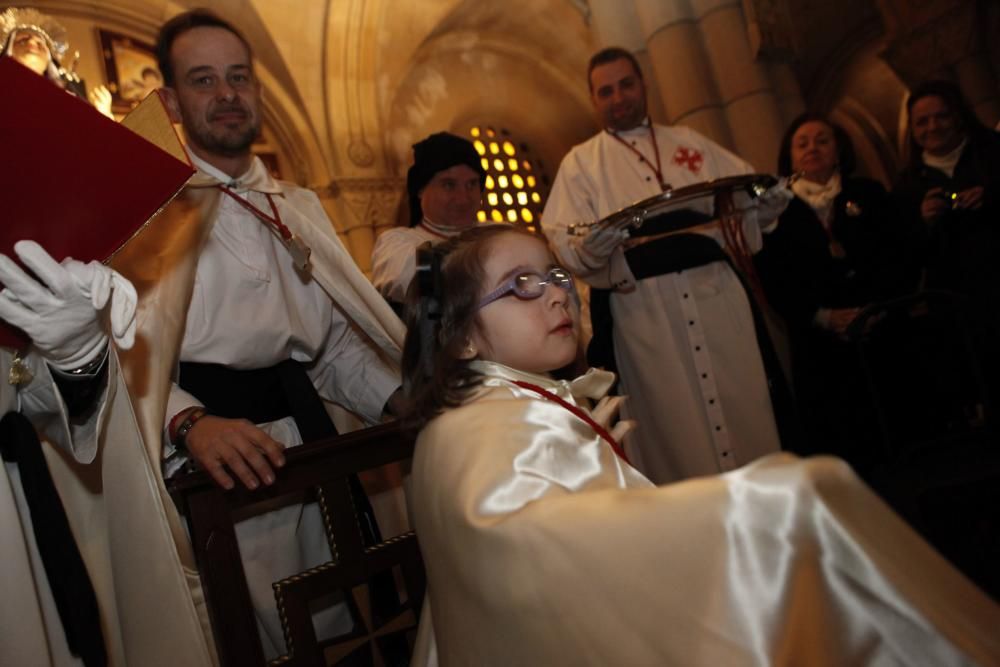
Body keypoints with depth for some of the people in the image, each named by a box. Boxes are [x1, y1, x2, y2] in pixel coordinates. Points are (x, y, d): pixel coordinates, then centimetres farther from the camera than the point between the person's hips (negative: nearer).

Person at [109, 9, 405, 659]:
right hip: (226, 468, -5)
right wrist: (190, 423, -32)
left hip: (317, 450, 6)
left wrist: (404, 401, 2)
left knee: (343, 623, 14)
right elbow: (125, 346, -15)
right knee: (260, 640, 2)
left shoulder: (301, 207, 15)